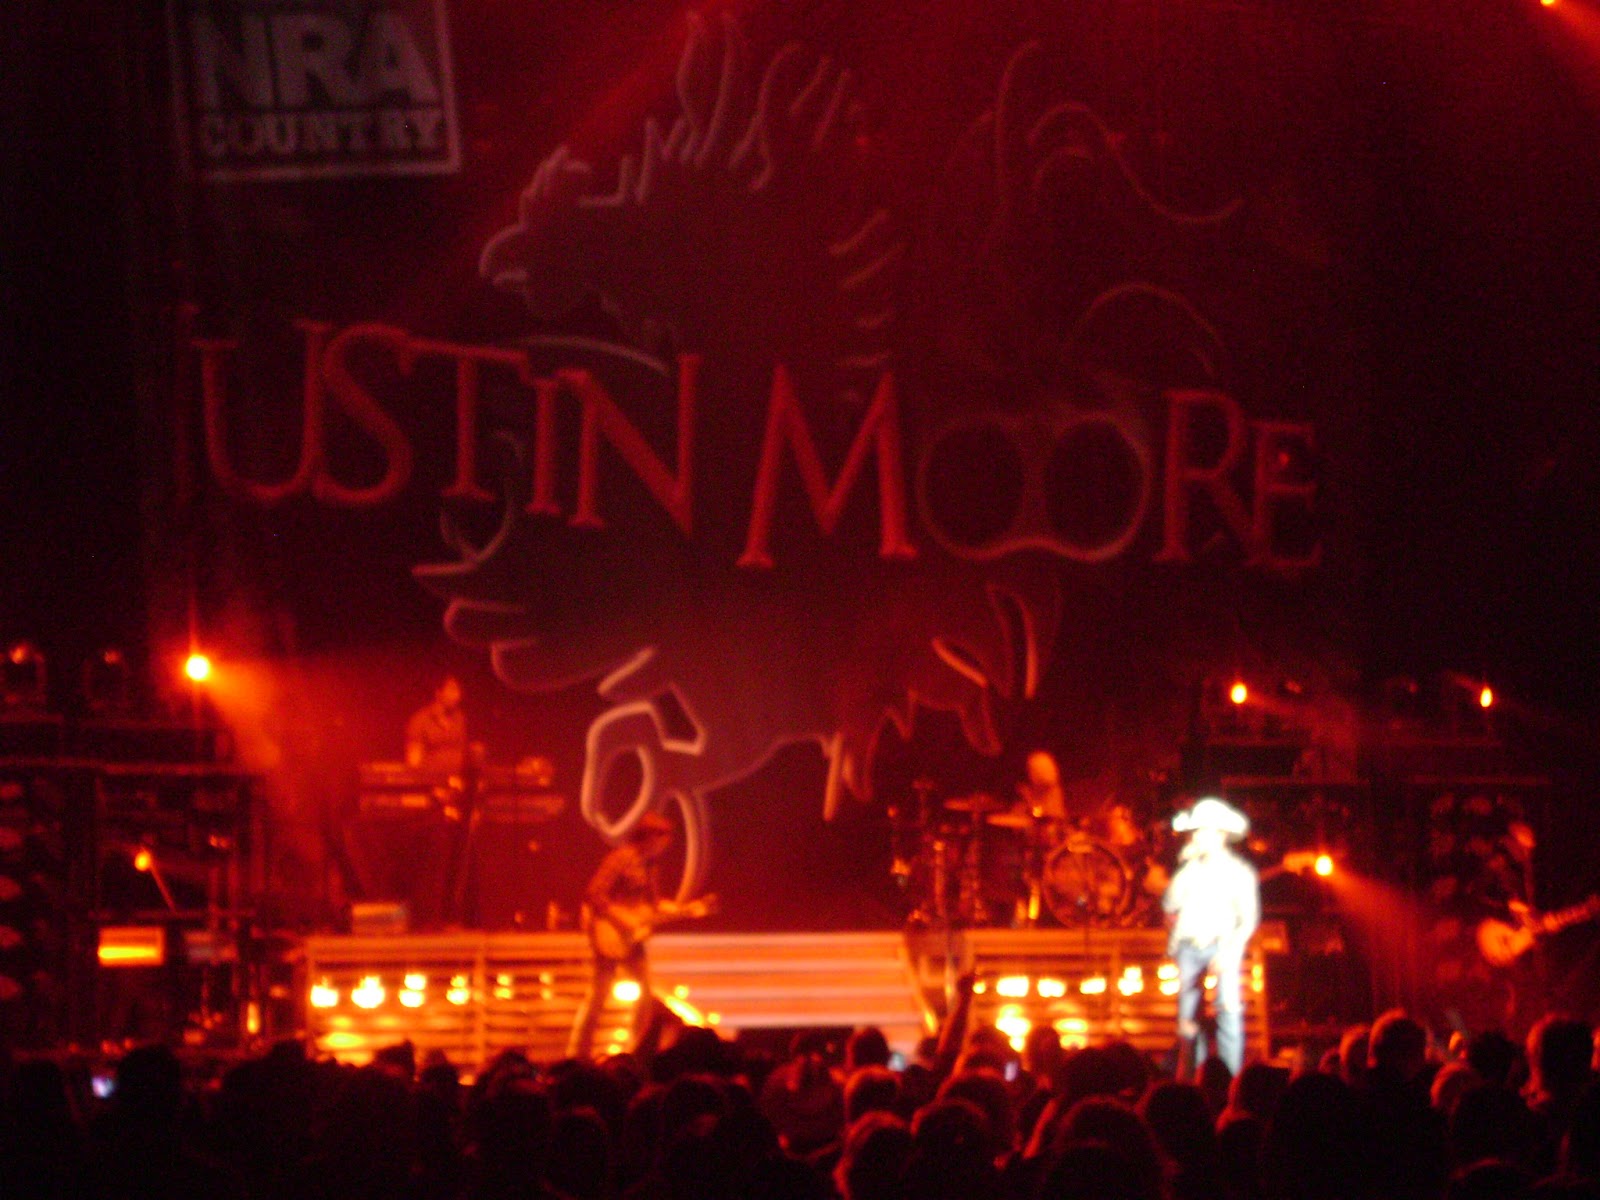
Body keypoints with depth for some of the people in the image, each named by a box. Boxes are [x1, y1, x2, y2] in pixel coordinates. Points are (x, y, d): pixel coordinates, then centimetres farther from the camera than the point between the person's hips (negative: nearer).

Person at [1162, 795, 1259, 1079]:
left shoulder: (1238, 872, 2)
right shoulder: (1191, 869, 13)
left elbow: (1248, 919, -3)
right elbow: (1171, 904, 4)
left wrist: (1230, 951, -17)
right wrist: (1185, 867, 0)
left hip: (1221, 947, -4)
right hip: (1189, 947, 4)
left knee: (1228, 1010, -15)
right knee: (1188, 1012, 2)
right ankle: (1191, 1076, 7)